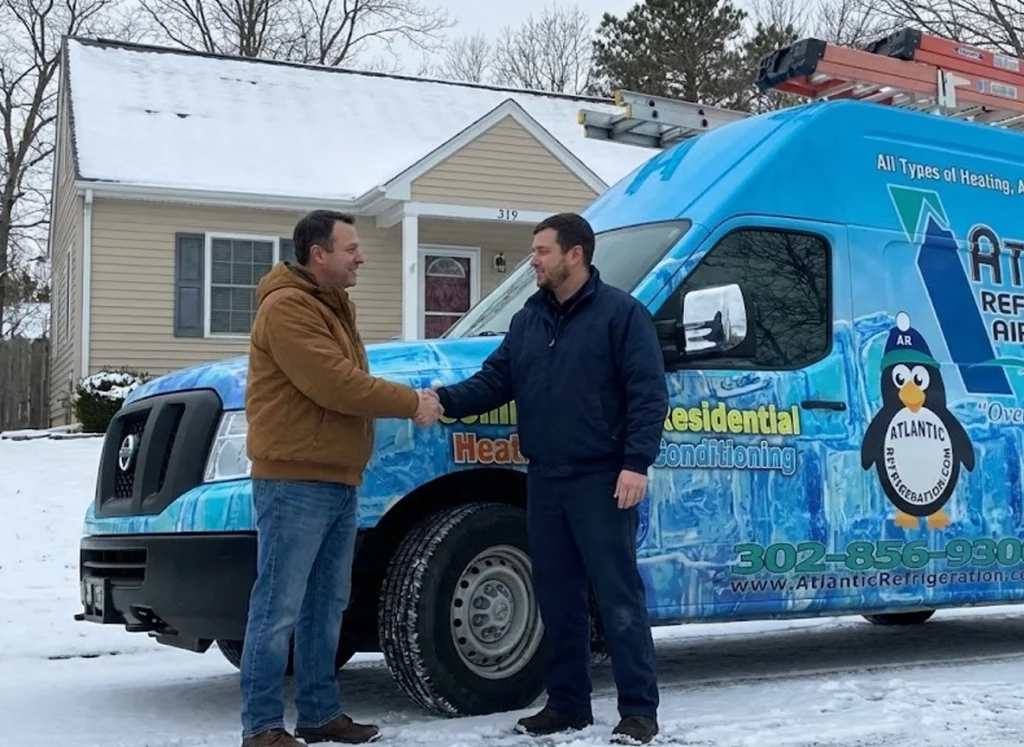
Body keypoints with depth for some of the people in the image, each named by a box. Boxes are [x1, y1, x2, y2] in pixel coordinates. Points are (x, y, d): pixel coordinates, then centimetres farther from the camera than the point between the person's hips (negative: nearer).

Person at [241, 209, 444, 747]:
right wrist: (411, 403, -12)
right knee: (278, 609, -6)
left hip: (338, 480, 10)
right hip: (295, 482, -10)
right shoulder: (287, 307, -14)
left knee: (326, 605, 14)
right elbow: (335, 385, -22)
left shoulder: (332, 304, 20)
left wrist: (410, 402, 5)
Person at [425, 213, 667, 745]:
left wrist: (636, 463, -19)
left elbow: (648, 393, -11)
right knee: (557, 599, 13)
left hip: (601, 480, -7)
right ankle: (567, 702, 24)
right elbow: (494, 381, 11)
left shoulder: (621, 312, -6)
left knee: (618, 597, -3)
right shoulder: (527, 321, 15)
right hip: (544, 482, 7)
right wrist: (445, 400, -8)